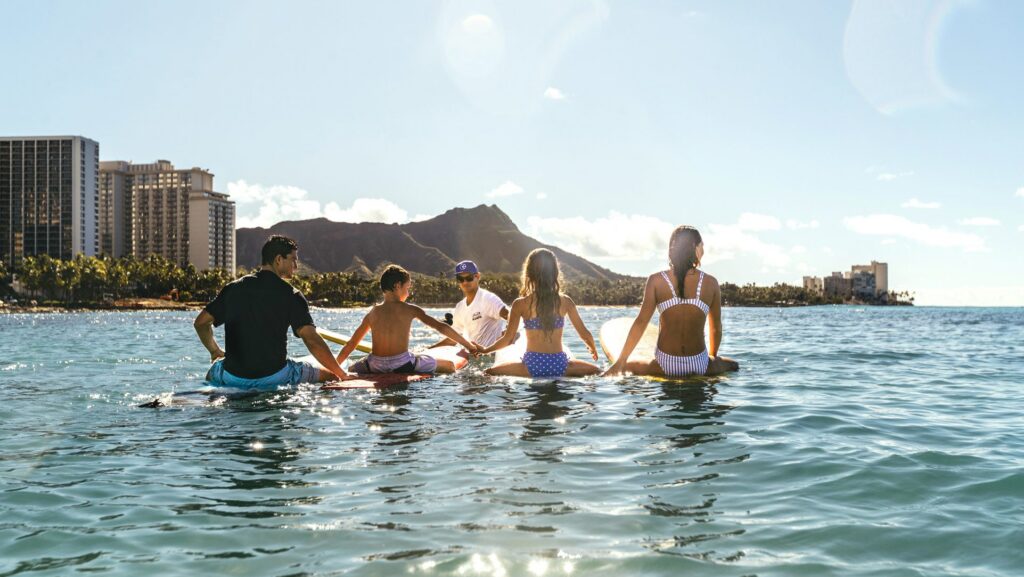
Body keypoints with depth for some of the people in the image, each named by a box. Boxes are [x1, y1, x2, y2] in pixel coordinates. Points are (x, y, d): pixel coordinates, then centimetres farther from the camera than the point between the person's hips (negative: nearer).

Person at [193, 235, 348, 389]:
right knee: (330, 376, 8)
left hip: (232, 378, 4)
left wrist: (215, 351, 29)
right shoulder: (290, 294, -6)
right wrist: (343, 375, -9)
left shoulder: (233, 288, 7)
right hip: (274, 377, -4)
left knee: (212, 372, 38)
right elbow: (312, 339, -13)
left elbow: (201, 322, 12)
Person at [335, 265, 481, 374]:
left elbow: (351, 344, 13)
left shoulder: (373, 312, 9)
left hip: (376, 366, 2)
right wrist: (469, 345, 7)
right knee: (449, 366, 15)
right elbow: (441, 327, 0)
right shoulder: (410, 309, 1)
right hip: (403, 365, -2)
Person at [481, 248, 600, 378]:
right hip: (559, 365, 2)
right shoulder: (565, 302, 2)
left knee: (489, 373, 15)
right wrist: (593, 349, 30)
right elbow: (585, 334, 7)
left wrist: (484, 350, 17)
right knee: (596, 371, 25)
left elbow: (508, 339, 0)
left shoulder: (520, 304, -2)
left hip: (532, 365, -1)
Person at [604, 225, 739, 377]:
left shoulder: (656, 280, -2)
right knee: (733, 365, 30)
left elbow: (641, 322, -5)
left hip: (665, 366, -1)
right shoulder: (710, 282, 1)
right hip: (700, 366, 1)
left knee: (626, 369, 23)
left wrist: (620, 363, 0)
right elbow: (716, 327, 10)